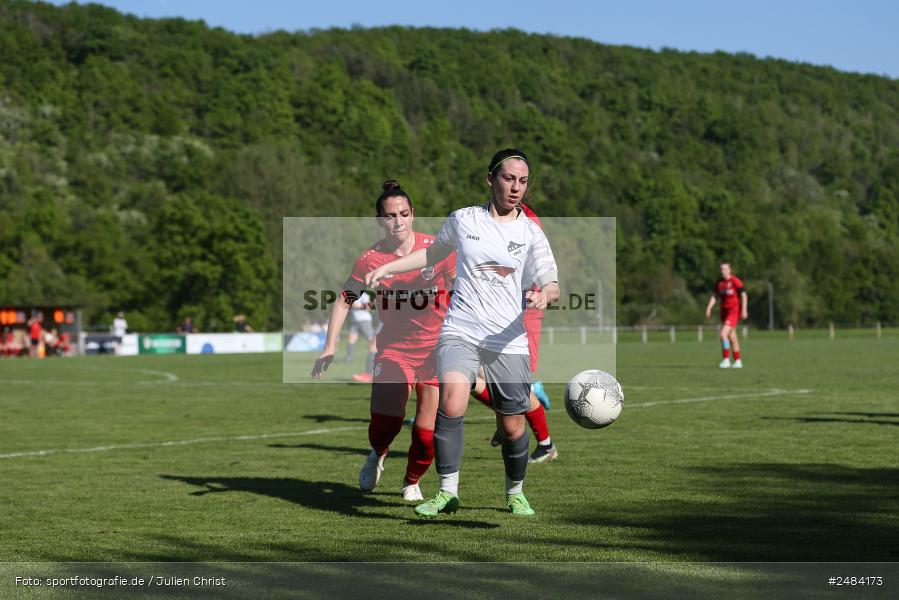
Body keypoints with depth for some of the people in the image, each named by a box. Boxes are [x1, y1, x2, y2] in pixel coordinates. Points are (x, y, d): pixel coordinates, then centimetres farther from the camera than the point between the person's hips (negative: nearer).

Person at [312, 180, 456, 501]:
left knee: (427, 435, -4)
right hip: (392, 350, 0)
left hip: (435, 350, 0)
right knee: (384, 424, -17)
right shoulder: (370, 260, -7)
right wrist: (329, 347, -4)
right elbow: (345, 299, 3)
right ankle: (378, 455, 22)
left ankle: (412, 482, 28)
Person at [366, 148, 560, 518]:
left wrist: (544, 295, -24)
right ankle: (447, 492, -18)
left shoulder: (531, 233, 4)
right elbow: (434, 252, 26)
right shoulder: (462, 220, 7)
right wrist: (388, 267, 20)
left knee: (512, 427, 4)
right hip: (460, 333, 0)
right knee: (451, 404, -25)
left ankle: (515, 493, 30)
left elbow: (551, 285, -1)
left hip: (509, 343, 1)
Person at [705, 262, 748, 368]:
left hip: (734, 311, -7)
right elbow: (714, 296, 12)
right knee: (732, 337, 12)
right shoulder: (719, 282, 9)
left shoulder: (735, 281, -11)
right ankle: (738, 361, 21)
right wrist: (709, 308, -1)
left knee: (723, 334, -19)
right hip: (724, 311, 7)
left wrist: (744, 309, -21)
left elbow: (744, 295, -13)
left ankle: (726, 359, -13)